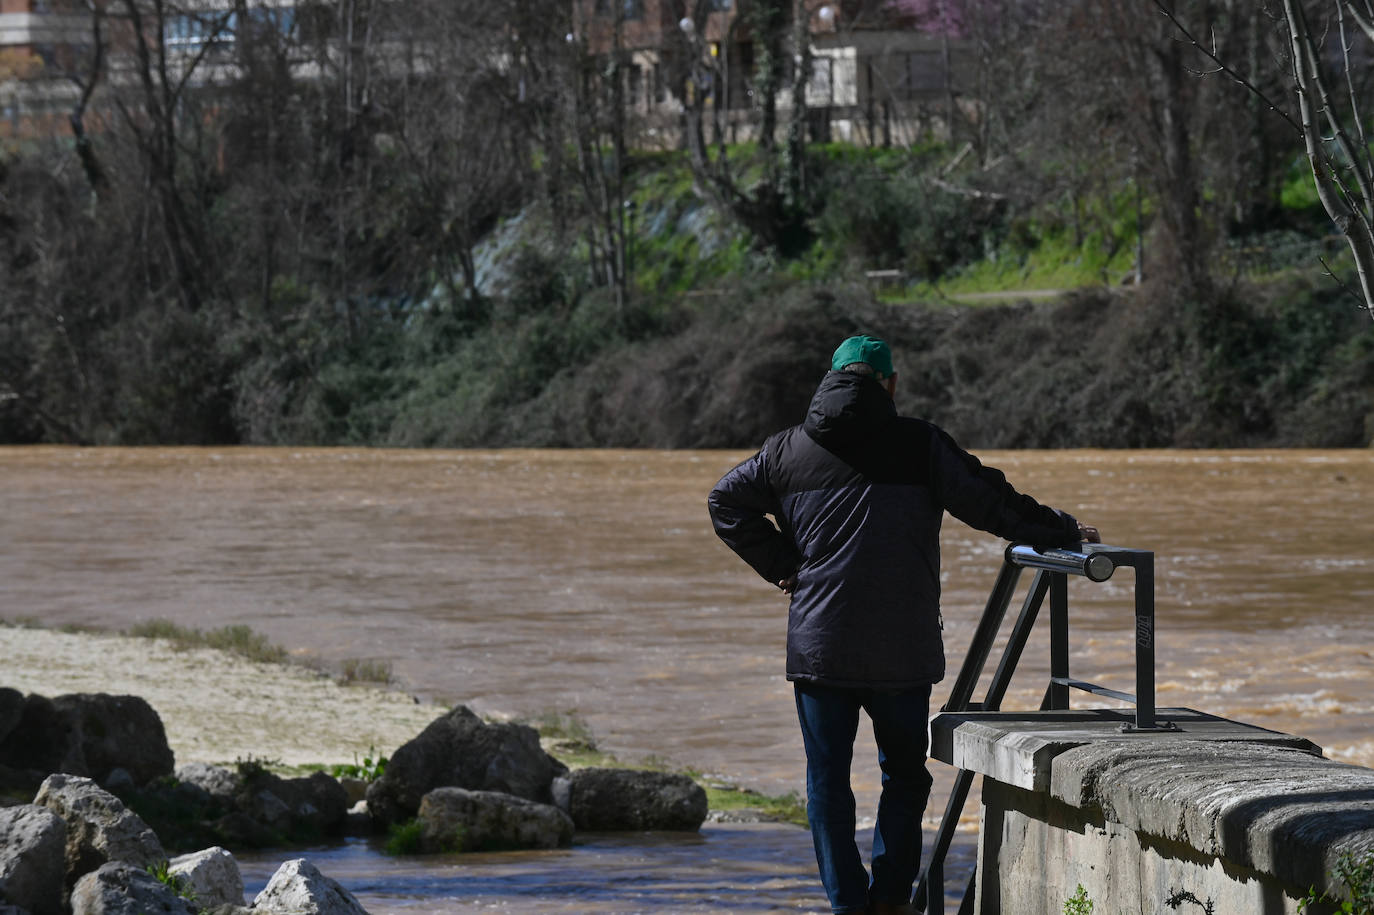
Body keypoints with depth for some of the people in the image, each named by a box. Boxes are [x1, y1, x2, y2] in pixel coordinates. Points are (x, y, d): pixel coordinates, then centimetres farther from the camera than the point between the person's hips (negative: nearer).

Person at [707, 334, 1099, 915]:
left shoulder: (788, 449, 6)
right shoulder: (920, 445, -2)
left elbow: (727, 501, 12)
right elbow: (989, 501, -2)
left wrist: (779, 564, 13)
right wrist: (1060, 534, 9)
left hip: (818, 645, 1)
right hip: (902, 650, -1)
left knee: (828, 780, 8)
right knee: (905, 774, 13)